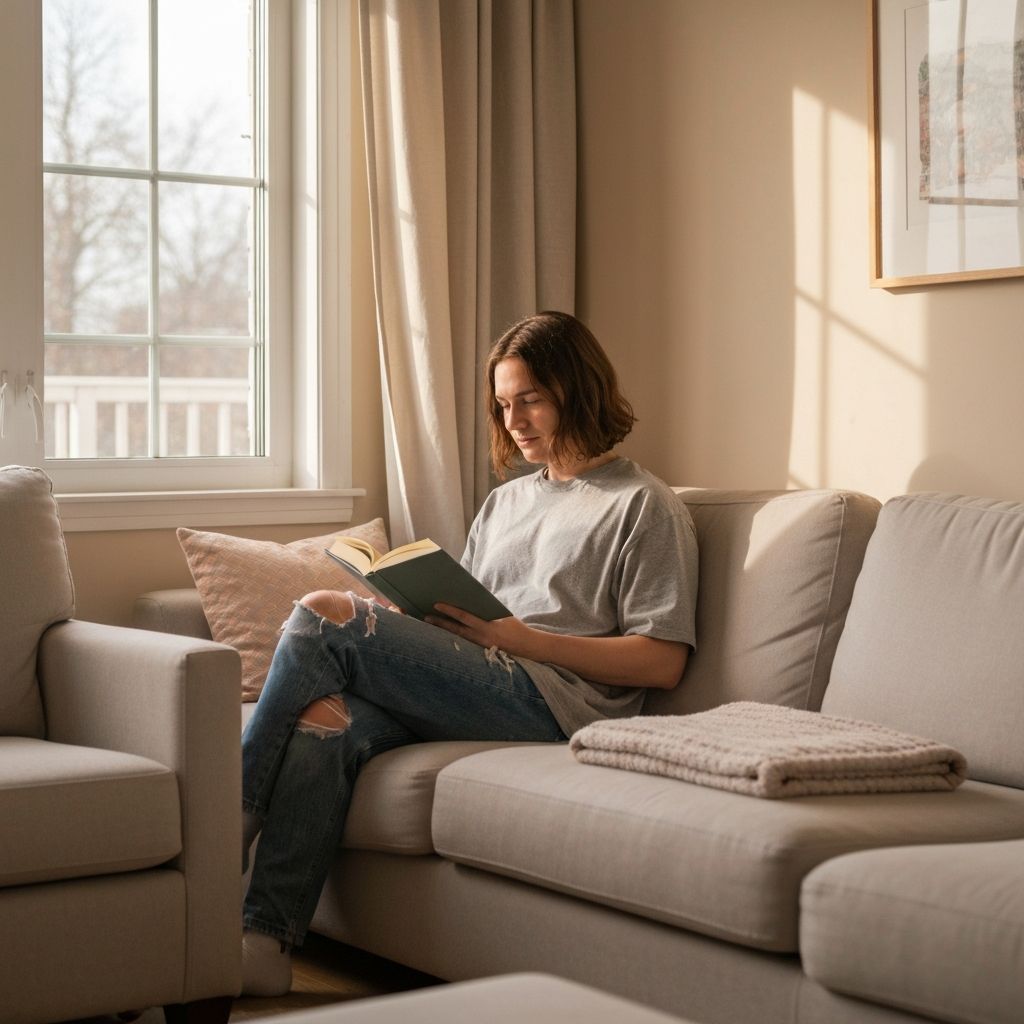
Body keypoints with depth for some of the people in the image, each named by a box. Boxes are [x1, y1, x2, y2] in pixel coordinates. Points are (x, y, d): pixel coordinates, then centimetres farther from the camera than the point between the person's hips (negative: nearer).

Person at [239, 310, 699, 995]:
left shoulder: (644, 506, 7)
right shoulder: (506, 501, 30)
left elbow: (663, 662, -4)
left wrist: (517, 636, -11)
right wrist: (429, 617, 0)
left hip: (553, 701, -6)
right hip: (477, 697, 7)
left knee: (326, 616, -19)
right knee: (325, 718, -27)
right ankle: (264, 942, -32)